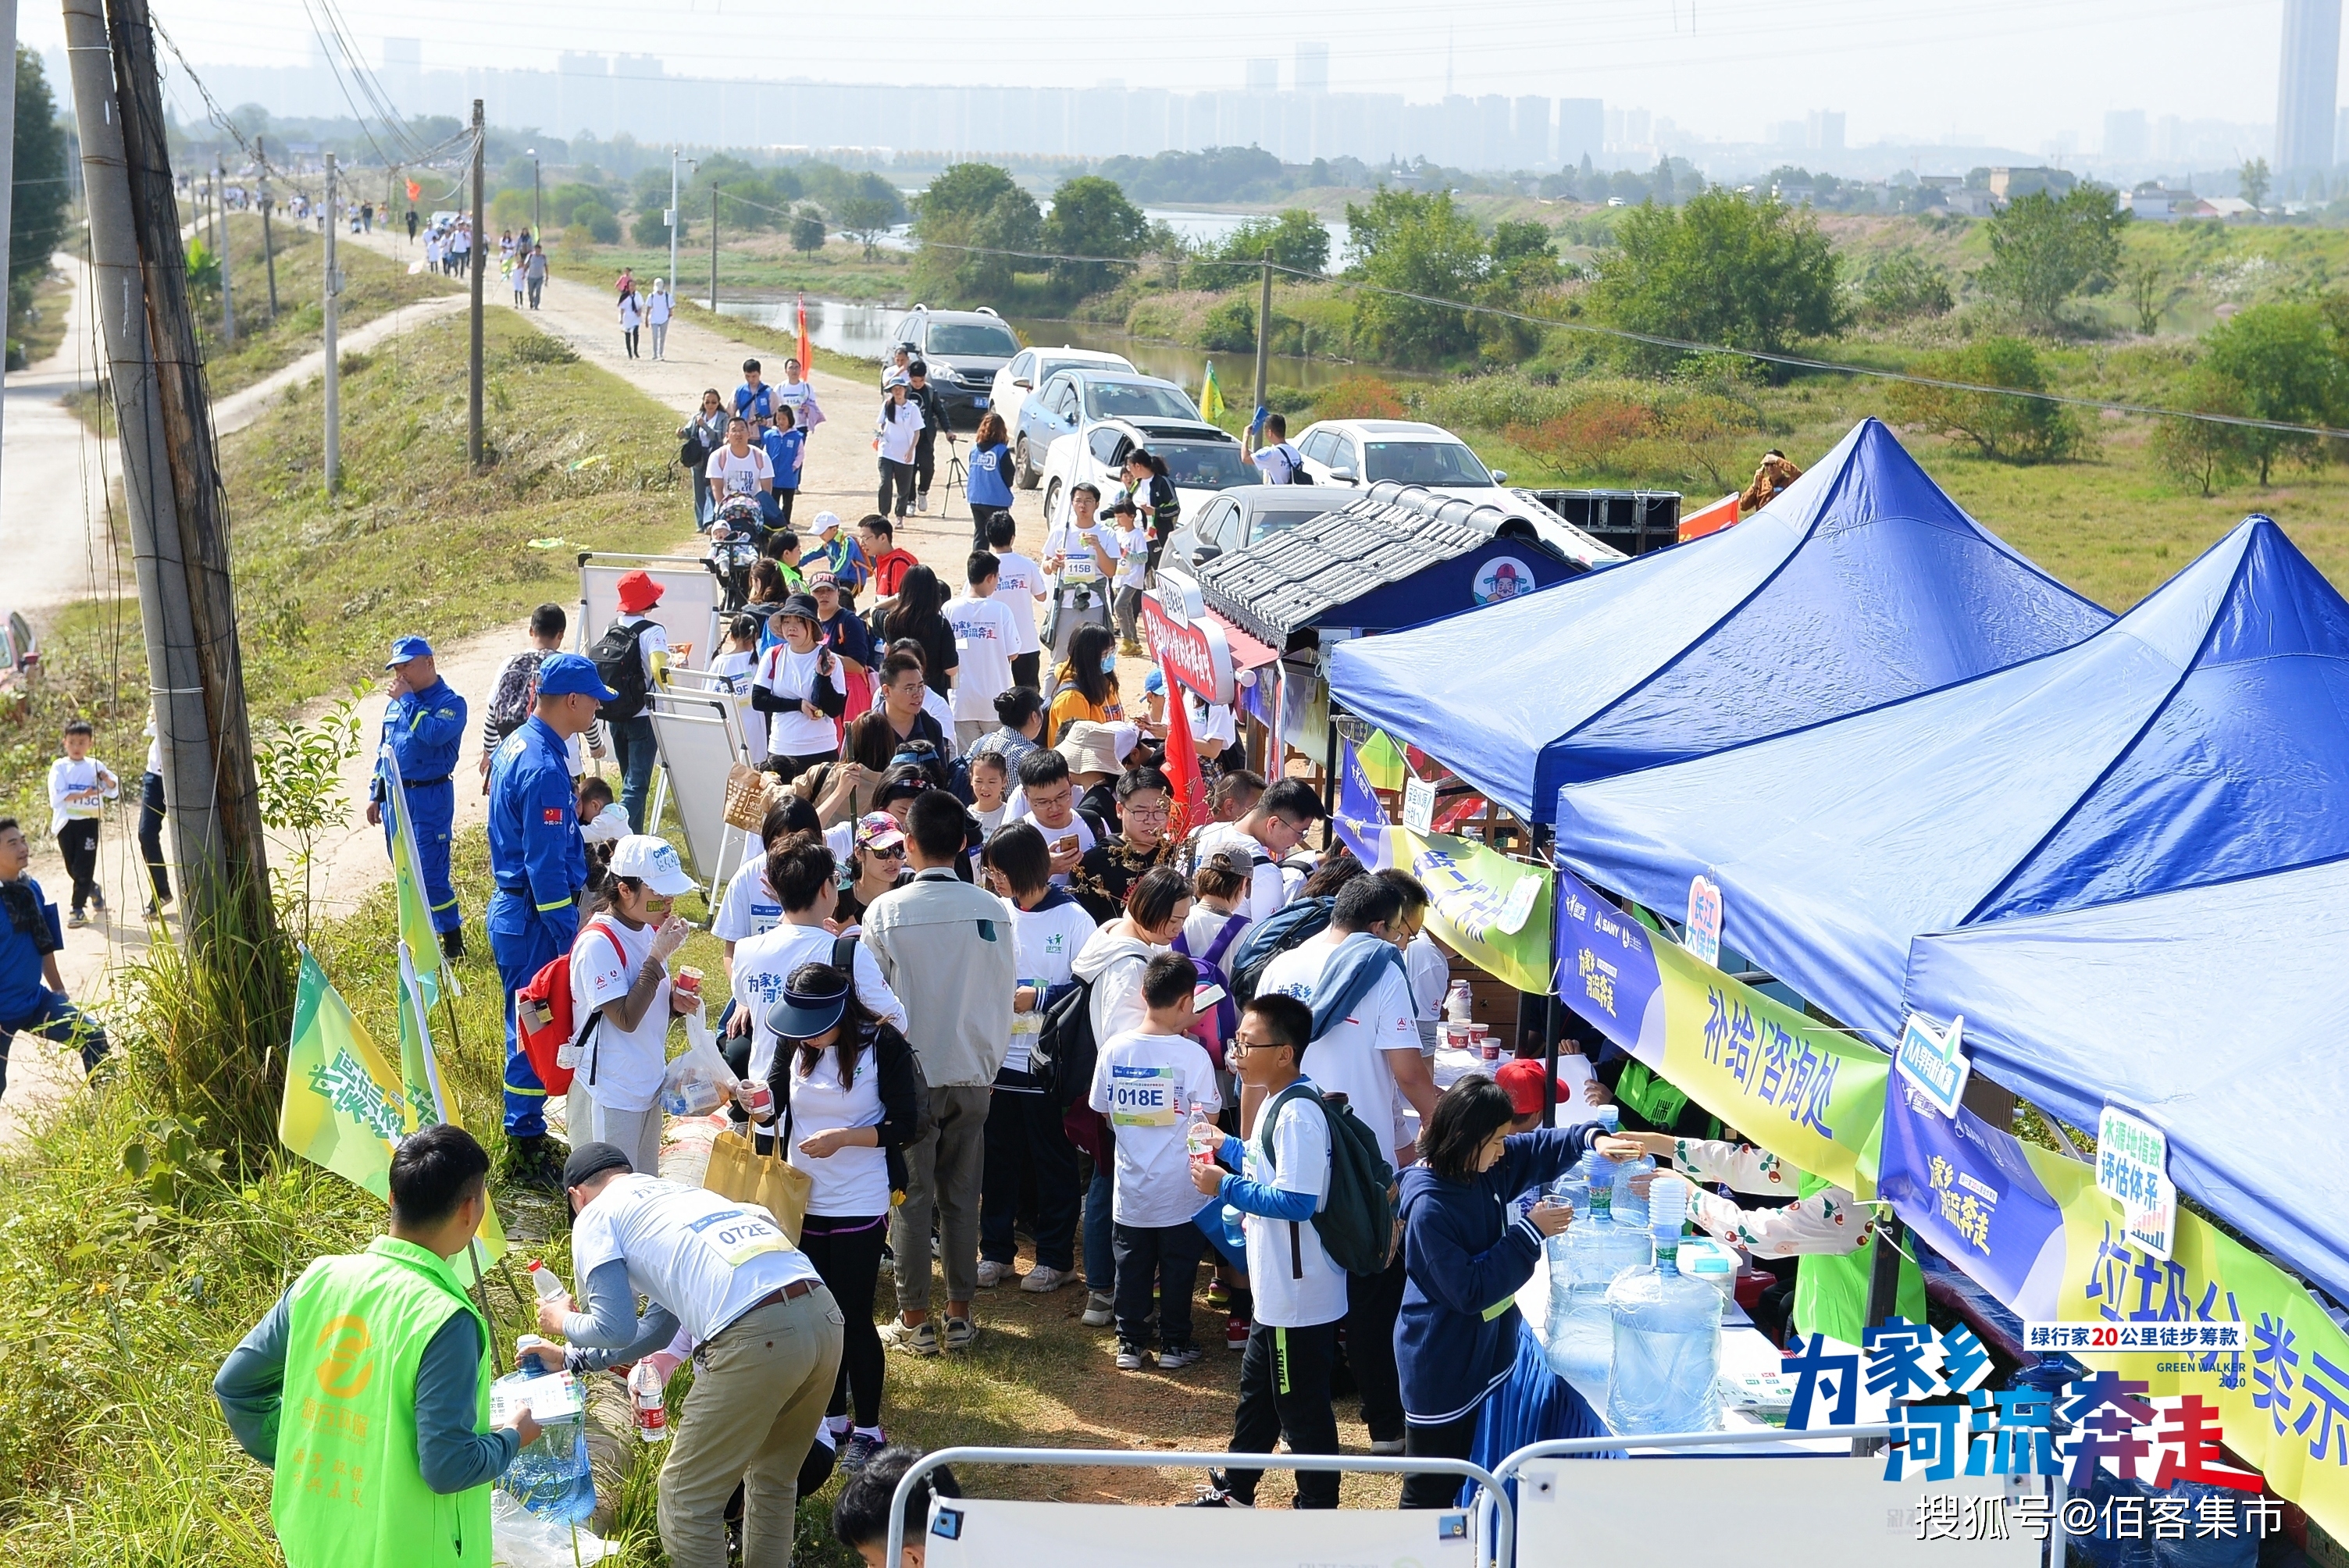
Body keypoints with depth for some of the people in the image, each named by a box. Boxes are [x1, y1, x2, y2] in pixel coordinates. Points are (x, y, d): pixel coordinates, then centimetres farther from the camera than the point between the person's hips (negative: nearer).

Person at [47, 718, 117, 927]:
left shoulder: (95, 766, 2)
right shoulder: (60, 767, -2)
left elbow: (114, 791, 2)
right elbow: (57, 794, -14)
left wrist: (108, 780, -20)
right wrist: (83, 795, -26)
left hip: (89, 822, -1)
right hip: (66, 822, 1)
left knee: (83, 867, -5)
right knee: (72, 868, 10)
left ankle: (78, 909, 1)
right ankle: (93, 890, 38)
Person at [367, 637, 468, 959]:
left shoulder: (450, 703, -8)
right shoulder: (395, 703, 13)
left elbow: (434, 734, -29)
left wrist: (407, 700, -20)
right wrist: (376, 795, 18)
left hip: (429, 797, -7)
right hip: (394, 796, 7)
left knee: (431, 874, -9)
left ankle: (454, 943, 0)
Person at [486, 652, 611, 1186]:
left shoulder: (516, 745, 8)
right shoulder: (544, 767, -23)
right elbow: (546, 867, -23)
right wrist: (570, 941, -20)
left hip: (511, 907, 10)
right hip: (534, 920, -10)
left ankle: (526, 1136, 28)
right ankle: (527, 1151, 8)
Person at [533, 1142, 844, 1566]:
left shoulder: (595, 1217, 13)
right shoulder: (679, 1194, 35)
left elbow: (616, 1330, 5)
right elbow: (658, 1328, 40)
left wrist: (563, 1322, 26)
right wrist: (570, 1359, 50)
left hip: (756, 1338, -8)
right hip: (825, 1313, 8)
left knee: (688, 1496, 8)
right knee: (773, 1478, 26)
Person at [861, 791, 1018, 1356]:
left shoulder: (886, 911, -12)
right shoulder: (992, 911, -6)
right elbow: (1004, 995, 2)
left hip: (910, 1074, -2)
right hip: (972, 1073, 2)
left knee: (912, 1198, 6)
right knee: (962, 1197, 11)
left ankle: (915, 1320, 11)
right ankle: (959, 1314, 17)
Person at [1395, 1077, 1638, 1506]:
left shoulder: (1486, 1166, -4)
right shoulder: (1429, 1206, -27)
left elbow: (1545, 1148, 11)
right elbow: (1470, 1290, -25)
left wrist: (1594, 1139, -9)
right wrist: (1531, 1232, -22)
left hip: (1480, 1353, 9)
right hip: (1440, 1363, -8)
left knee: (1458, 1473, 19)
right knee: (1430, 1490, 2)